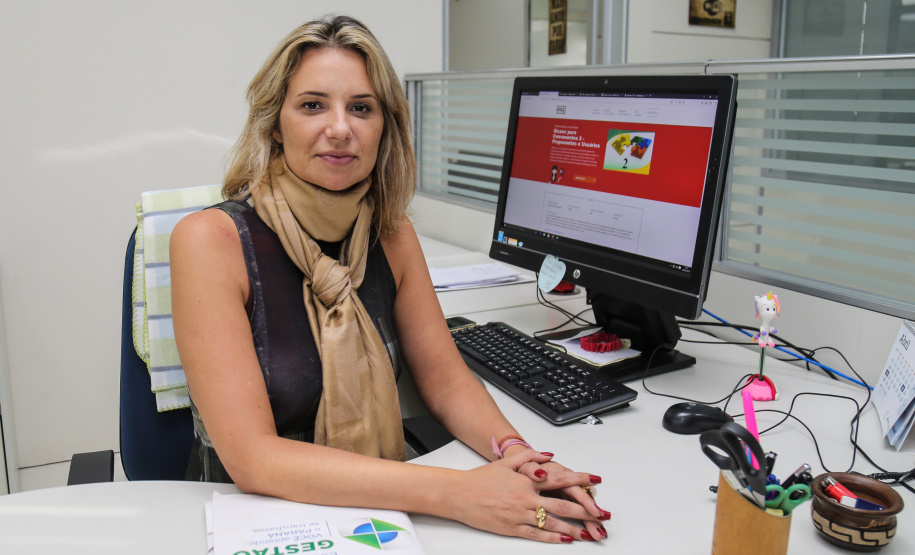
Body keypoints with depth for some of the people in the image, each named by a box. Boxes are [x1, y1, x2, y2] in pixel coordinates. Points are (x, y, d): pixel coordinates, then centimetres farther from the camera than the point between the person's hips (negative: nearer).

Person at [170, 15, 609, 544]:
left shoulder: (392, 235, 1)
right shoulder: (211, 240, -15)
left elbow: (445, 379, 6)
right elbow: (252, 456, -21)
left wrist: (513, 451, -15)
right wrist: (456, 493, -27)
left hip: (376, 514, 4)